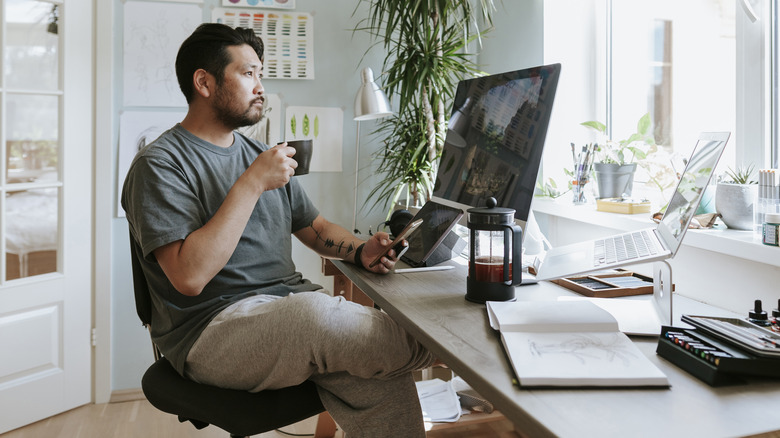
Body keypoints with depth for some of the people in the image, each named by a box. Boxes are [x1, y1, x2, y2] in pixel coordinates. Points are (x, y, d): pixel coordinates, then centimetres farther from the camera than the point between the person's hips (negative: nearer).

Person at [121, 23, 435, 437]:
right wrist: (252, 184, -18)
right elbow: (189, 277, -19)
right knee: (316, 313, -34)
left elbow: (315, 228, 22)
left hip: (294, 304, 6)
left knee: (384, 385, -21)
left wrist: (361, 250, 0)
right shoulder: (160, 164, -6)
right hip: (213, 328, -6)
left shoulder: (261, 154, 18)